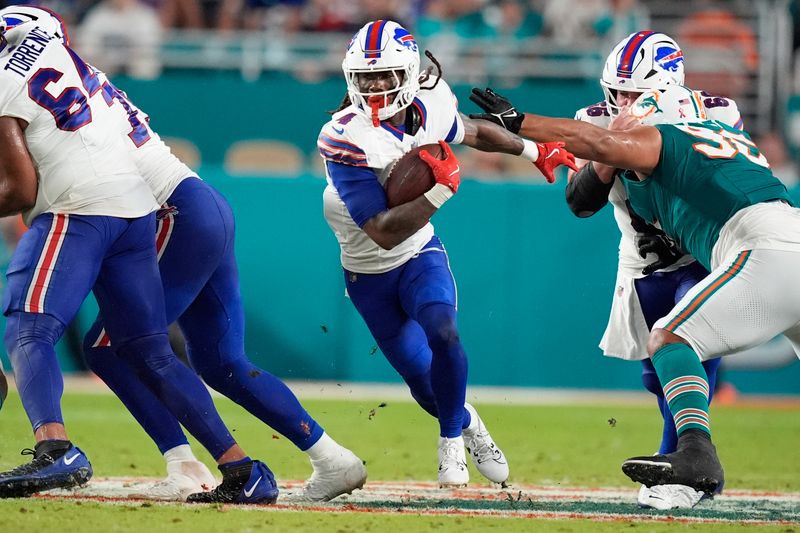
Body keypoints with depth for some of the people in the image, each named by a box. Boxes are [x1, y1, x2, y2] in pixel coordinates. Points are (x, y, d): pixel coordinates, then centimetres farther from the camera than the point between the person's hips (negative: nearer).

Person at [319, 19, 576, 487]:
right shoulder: (345, 138, -29)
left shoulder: (431, 109, -14)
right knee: (423, 379, -4)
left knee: (442, 331, -27)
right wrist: (441, 191, -39)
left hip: (420, 255, 2)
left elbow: (473, 132, 14)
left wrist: (534, 151, 24)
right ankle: (467, 424, 31)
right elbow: (384, 233, -31)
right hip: (369, 273, -2)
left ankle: (452, 440, -5)